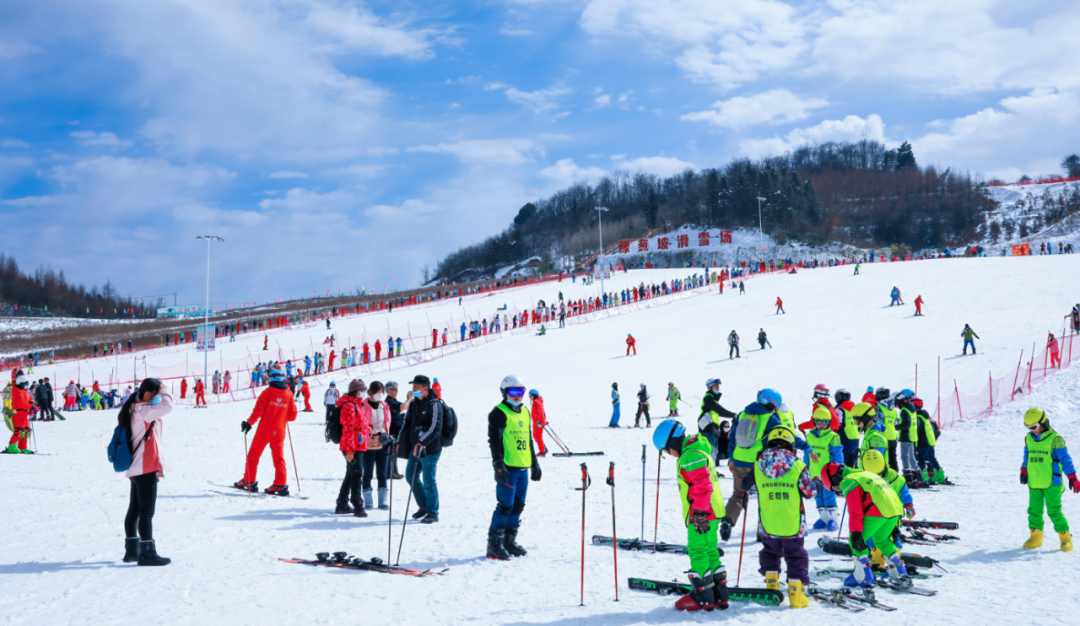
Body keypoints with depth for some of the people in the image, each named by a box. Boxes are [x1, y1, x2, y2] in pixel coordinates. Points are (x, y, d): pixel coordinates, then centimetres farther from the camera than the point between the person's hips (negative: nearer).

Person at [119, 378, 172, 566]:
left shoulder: (134, 409, 15)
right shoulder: (142, 410, -16)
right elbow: (167, 406, -30)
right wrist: (164, 391, -11)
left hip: (135, 468, 10)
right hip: (146, 468, -10)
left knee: (134, 510, 16)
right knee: (146, 512, -7)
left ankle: (131, 550, 24)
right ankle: (147, 553, -5)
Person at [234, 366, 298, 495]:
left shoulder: (267, 392, -6)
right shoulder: (289, 394, 3)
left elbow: (258, 410, -11)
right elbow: (292, 416, 4)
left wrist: (249, 423, -2)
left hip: (265, 429, -3)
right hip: (279, 431, 3)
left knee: (253, 455, 8)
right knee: (278, 457, 8)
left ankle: (249, 481, 8)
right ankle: (281, 485, 2)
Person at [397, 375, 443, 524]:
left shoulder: (434, 405, -13)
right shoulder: (413, 403, 10)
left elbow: (436, 428, -22)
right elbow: (407, 423, 19)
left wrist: (422, 442, -31)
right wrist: (401, 441, 12)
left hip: (430, 450, -8)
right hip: (414, 448, 8)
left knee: (428, 481, -4)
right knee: (411, 476, 13)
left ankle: (433, 513, 8)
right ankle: (424, 506, 29)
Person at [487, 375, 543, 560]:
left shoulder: (525, 412, 17)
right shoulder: (499, 413, -6)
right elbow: (494, 440, -10)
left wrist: (534, 463, 22)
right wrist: (498, 464, -18)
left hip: (523, 468, 7)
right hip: (507, 468, -7)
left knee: (518, 506, 10)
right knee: (505, 506, -8)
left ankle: (510, 541, 21)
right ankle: (494, 545, 1)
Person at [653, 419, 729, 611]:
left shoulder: (692, 456, -19)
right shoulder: (697, 450, 16)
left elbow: (702, 486, -25)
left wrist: (699, 512, -22)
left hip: (701, 515, -10)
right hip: (710, 513, 10)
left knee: (697, 551, -2)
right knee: (710, 551, 15)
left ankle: (704, 598, 4)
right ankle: (719, 595, 21)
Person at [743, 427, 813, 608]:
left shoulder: (758, 465, -2)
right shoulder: (797, 465, -9)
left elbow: (746, 486, 10)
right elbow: (808, 491, -2)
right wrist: (818, 486, 19)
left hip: (767, 524, 2)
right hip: (792, 524, -2)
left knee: (770, 552, 23)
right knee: (796, 556, 10)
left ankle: (771, 585, 23)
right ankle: (796, 593, 5)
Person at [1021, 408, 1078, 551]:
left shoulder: (1055, 439, -10)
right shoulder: (1029, 439, 7)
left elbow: (1065, 459, -9)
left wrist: (1072, 479, -11)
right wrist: (1024, 471, 28)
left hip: (1052, 484, -5)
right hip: (1034, 484, 5)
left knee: (1054, 511, -6)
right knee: (1034, 511, 7)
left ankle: (1065, 537, 6)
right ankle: (1036, 537, 18)